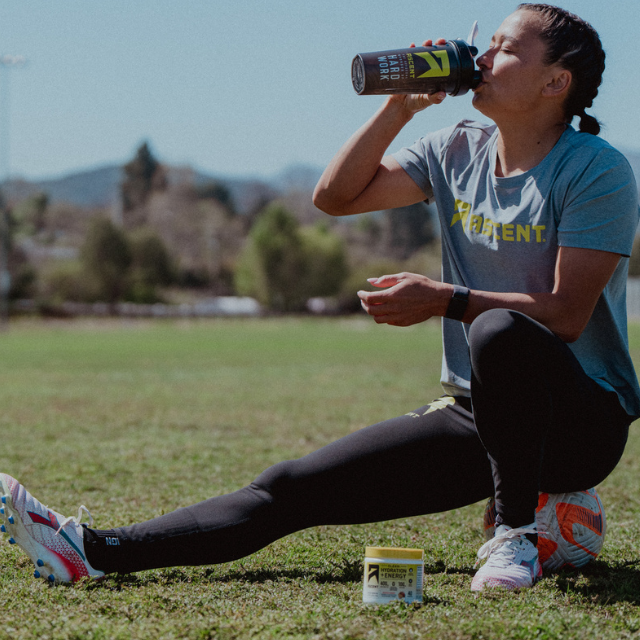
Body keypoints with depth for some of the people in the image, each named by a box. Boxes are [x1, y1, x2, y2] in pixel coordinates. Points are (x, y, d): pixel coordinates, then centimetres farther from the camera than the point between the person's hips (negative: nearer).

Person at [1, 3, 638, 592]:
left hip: (580, 419, -5)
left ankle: (516, 535, -24)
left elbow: (566, 315, -18)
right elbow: (335, 195, 6)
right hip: (473, 414, 6)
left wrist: (446, 300, -25)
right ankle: (89, 549, -13)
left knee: (498, 333, -41)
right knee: (293, 488, -7)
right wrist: (399, 108, -2)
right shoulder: (459, 148, 9)